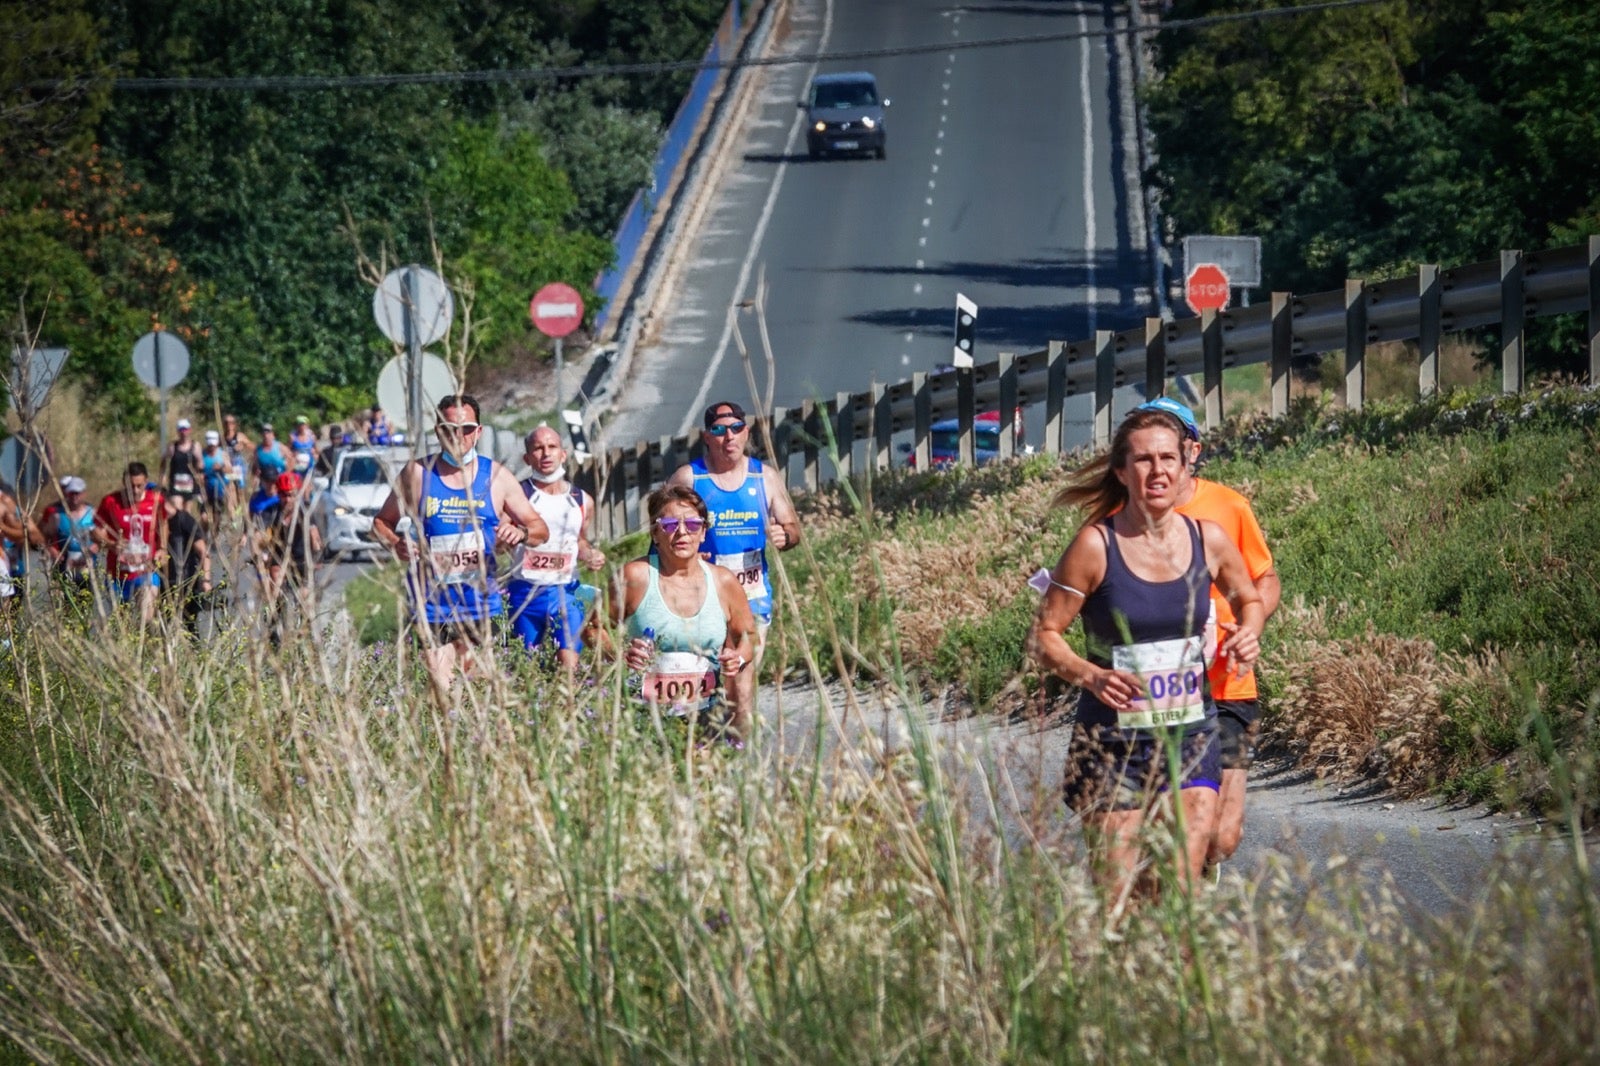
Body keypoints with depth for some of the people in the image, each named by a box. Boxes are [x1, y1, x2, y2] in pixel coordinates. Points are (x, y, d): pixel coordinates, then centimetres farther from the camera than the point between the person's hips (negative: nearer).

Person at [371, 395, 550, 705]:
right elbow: (381, 522, 12)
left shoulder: (496, 476, 7)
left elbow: (541, 529, 11)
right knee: (441, 692, -11)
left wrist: (521, 531, -13)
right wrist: (396, 544, -11)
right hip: (433, 597, -1)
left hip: (480, 597, 1)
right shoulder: (417, 474, 4)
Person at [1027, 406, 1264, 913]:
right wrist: (1089, 675, -23)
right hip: (1112, 740, -2)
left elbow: (1249, 600, 22)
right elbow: (1043, 635, -5)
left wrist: (1249, 633, -1)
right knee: (1117, 895, -1)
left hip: (1190, 737, 2)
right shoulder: (1096, 545, -8)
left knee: (1180, 887, -10)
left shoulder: (1208, 540, 2)